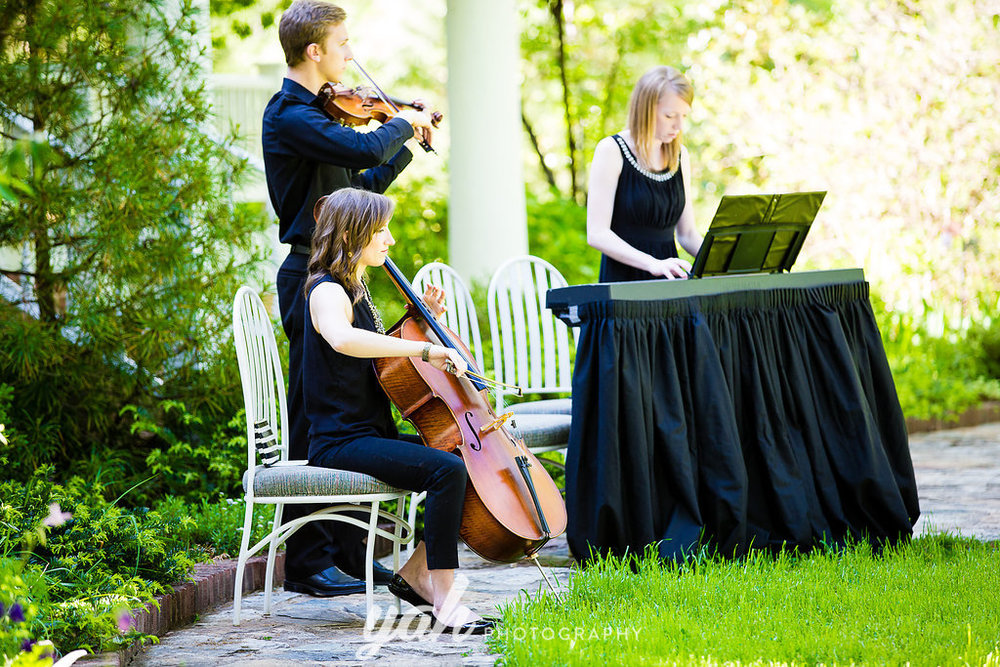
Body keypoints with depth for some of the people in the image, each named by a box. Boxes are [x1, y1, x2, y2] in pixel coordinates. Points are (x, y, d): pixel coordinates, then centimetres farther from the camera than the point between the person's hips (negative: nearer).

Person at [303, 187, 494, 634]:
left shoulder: (354, 290, 19)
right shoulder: (326, 291, -13)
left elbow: (380, 353, 30)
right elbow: (342, 338, -37)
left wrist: (424, 318, 14)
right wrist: (425, 348, -38)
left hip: (373, 434, 10)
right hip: (341, 442, -10)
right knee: (447, 469, -28)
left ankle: (417, 572, 5)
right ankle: (444, 598, -26)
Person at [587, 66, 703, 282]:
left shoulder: (679, 155, 13)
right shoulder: (612, 151, -5)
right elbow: (596, 234, -12)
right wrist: (653, 264, -24)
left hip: (668, 281, 5)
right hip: (623, 280, -5)